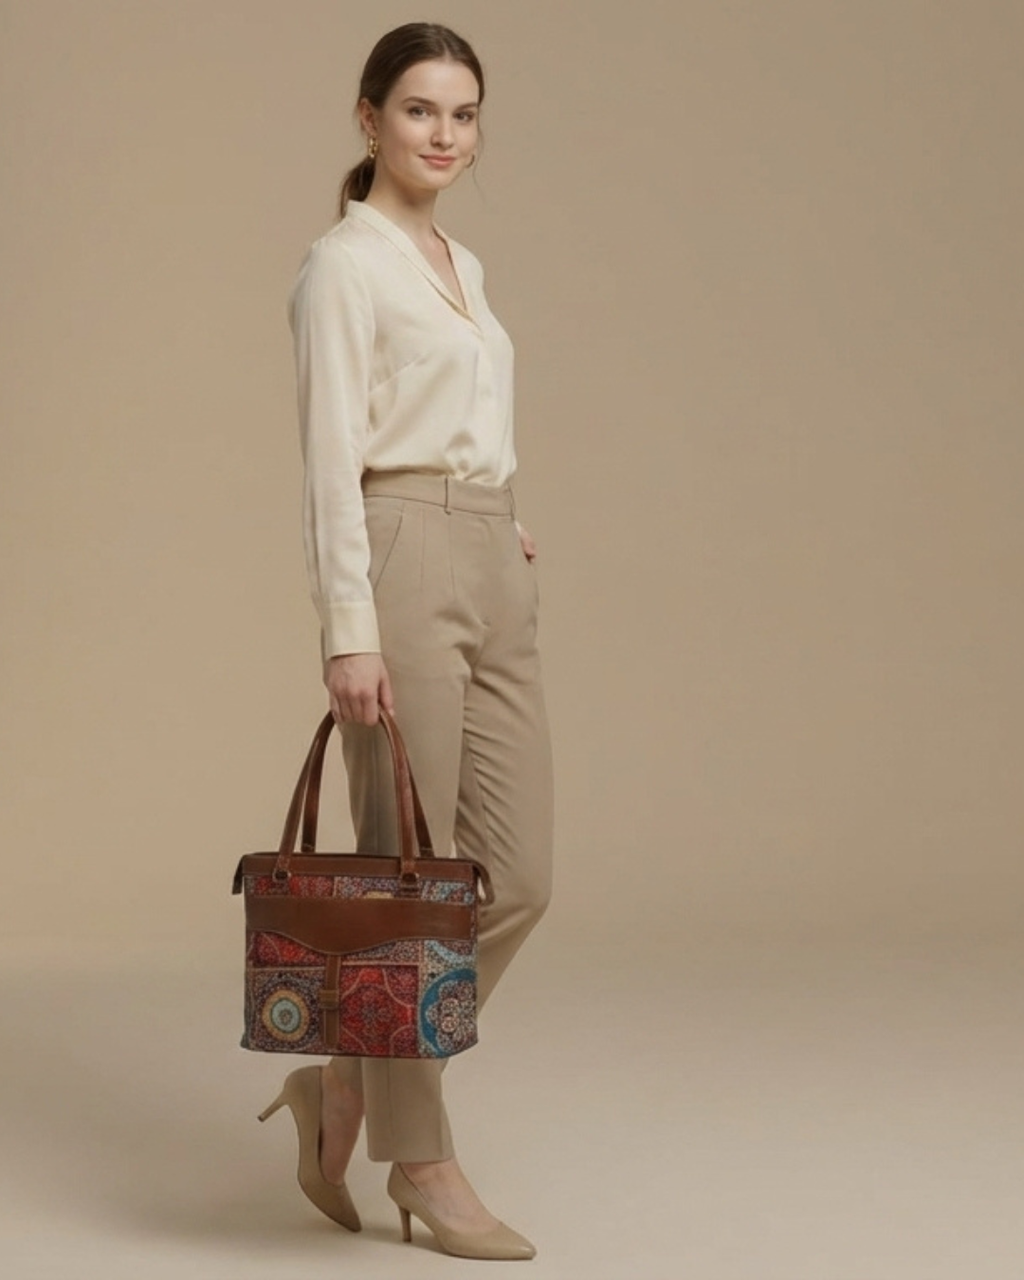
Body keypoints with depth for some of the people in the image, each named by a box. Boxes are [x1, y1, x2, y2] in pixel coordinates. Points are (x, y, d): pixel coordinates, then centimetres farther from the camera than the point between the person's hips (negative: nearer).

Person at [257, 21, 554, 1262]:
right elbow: (332, 459, -14)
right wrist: (349, 629, -20)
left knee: (514, 878, 6)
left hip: (494, 574, 9)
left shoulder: (462, 267, 19)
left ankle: (344, 1082, 21)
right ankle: (419, 1158, 11)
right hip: (401, 566, -9)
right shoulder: (344, 263, -8)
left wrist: (508, 551, 18)